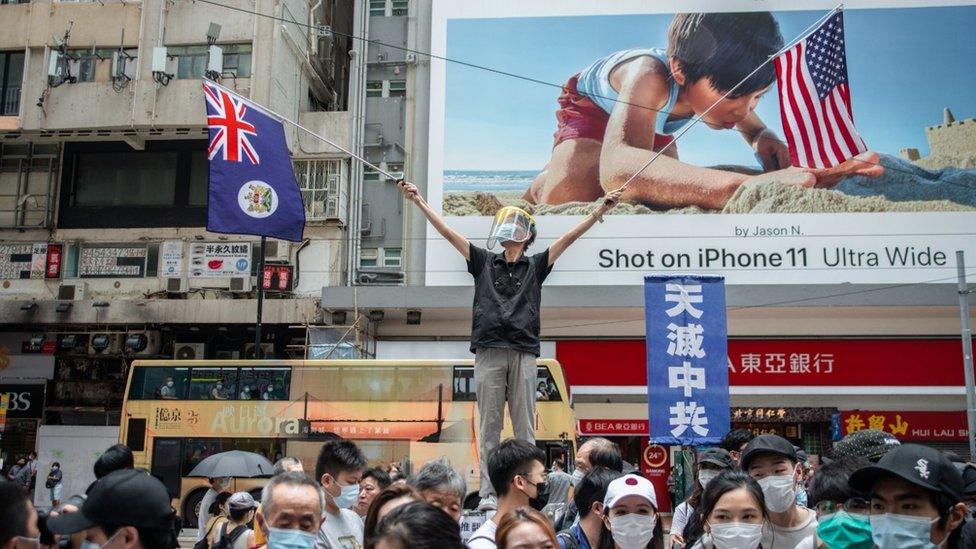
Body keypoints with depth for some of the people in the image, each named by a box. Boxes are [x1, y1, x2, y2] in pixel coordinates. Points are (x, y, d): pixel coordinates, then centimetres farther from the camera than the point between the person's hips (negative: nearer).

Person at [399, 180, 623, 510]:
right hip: (488, 352, 1)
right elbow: (449, 233, 13)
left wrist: (600, 211, 1)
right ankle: (488, 493, 3)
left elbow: (569, 237, 8)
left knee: (525, 428, 1)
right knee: (489, 427, 1)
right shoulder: (484, 262, 17)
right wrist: (419, 202, 9)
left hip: (523, 354, 0)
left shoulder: (536, 266, 15)